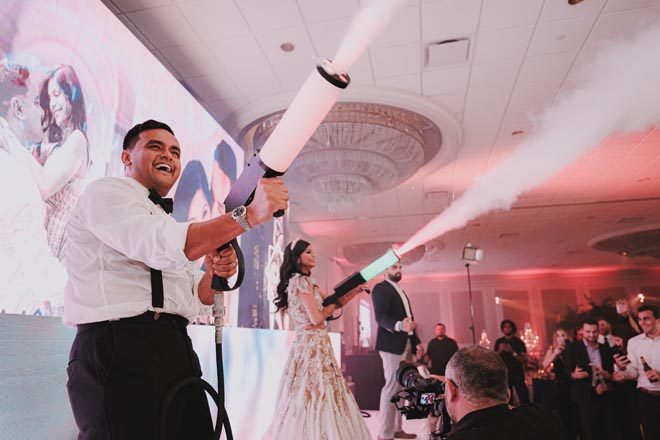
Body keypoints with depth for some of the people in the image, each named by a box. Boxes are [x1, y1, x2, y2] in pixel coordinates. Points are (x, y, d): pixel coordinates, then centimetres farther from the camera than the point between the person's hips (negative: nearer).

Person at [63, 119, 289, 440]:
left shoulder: (165, 220, 24)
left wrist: (214, 273, -2)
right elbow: (163, 247, -21)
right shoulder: (105, 192, 1)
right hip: (118, 346, -7)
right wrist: (248, 214, -24)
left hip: (176, 351, 8)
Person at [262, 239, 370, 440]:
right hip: (312, 345, -9)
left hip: (311, 345, 9)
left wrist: (354, 291, 7)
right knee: (317, 393, -5)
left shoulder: (305, 282, 17)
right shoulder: (302, 281, -12)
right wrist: (328, 309, 1)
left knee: (308, 393, 11)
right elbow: (317, 318, -19)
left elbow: (330, 302, 16)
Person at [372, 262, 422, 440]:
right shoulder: (381, 288, -7)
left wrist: (416, 341, 15)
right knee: (392, 387, -8)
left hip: (406, 345, 9)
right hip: (392, 344, -9)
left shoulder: (400, 291, 21)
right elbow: (380, 316, -20)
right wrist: (399, 326, -37)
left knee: (401, 388, 11)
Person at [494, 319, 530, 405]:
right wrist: (499, 351, -11)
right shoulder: (499, 342, 7)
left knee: (524, 399, -9)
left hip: (518, 374, -2)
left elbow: (525, 360, -6)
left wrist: (513, 352, -19)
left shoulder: (518, 342, 0)